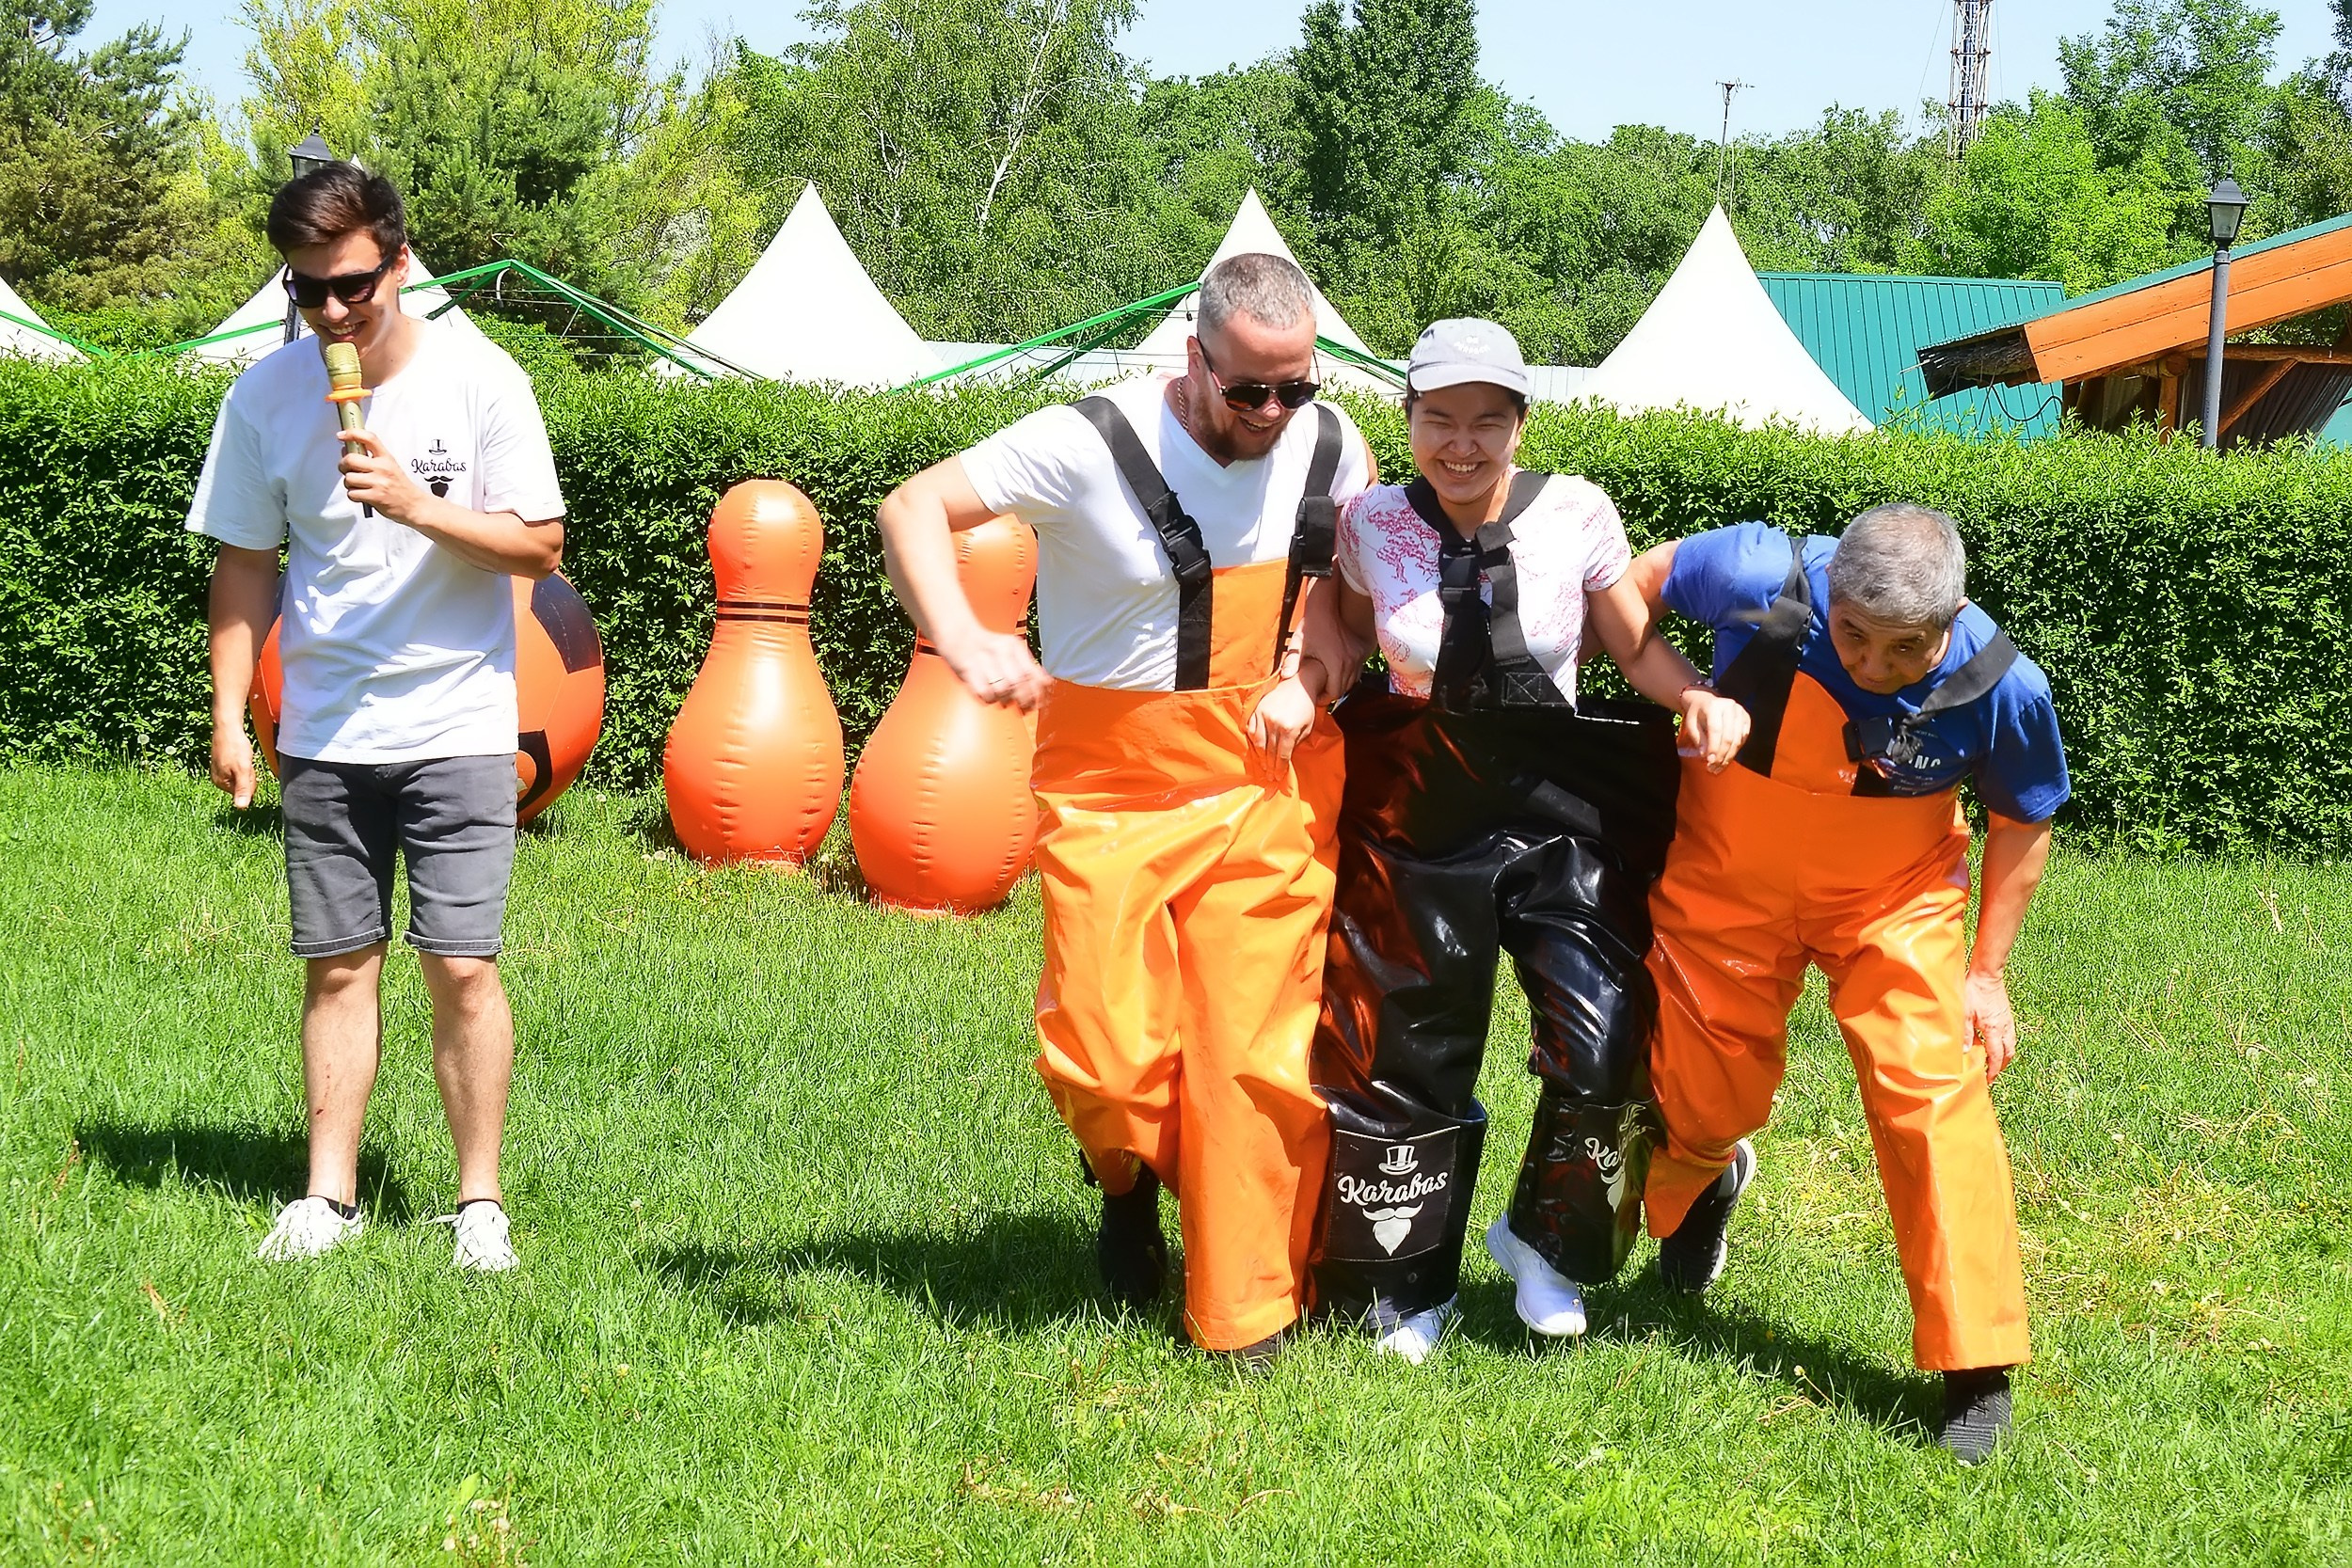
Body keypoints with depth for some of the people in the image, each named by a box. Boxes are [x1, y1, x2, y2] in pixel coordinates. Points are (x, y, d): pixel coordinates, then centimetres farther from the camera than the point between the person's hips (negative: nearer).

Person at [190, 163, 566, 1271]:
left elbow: (541, 546, -6)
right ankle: (329, 1195, 15)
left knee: (461, 966, -5)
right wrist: (228, 715, 1)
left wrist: (417, 505, -20)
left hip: (457, 729, -2)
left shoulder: (478, 380, -8)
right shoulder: (266, 396, -1)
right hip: (321, 734, 2)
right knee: (336, 966, 6)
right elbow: (246, 563, 6)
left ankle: (478, 1200, 5)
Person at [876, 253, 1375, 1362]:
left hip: (1265, 794, 3)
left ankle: (1246, 1322, 14)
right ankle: (1129, 1177, 30)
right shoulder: (1091, 445, -15)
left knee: (1259, 1062, 0)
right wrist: (963, 640, -36)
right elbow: (914, 507, -18)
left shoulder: (1325, 443, -1)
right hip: (1113, 797, -3)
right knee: (1107, 1055, -6)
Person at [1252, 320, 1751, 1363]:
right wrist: (1307, 684, -6)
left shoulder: (1575, 515, -9)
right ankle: (1411, 1287, 31)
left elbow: (1637, 646, 3)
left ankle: (1545, 1242, 17)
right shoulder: (1374, 524, -6)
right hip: (1416, 808, 1)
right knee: (1407, 1046, 9)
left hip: (1560, 806, -1)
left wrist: (1699, 699, -16)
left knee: (1606, 1038, -13)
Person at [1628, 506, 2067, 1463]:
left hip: (1894, 901, -1)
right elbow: (1642, 580, -9)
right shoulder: (1761, 581, -33)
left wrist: (1987, 971, -6)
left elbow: (2023, 820, -7)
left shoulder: (1999, 688, -27)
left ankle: (1976, 1366, -5)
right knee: (1701, 1099, 13)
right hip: (1729, 884, 1)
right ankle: (1704, 1180, 54)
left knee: (1933, 1100, -15)